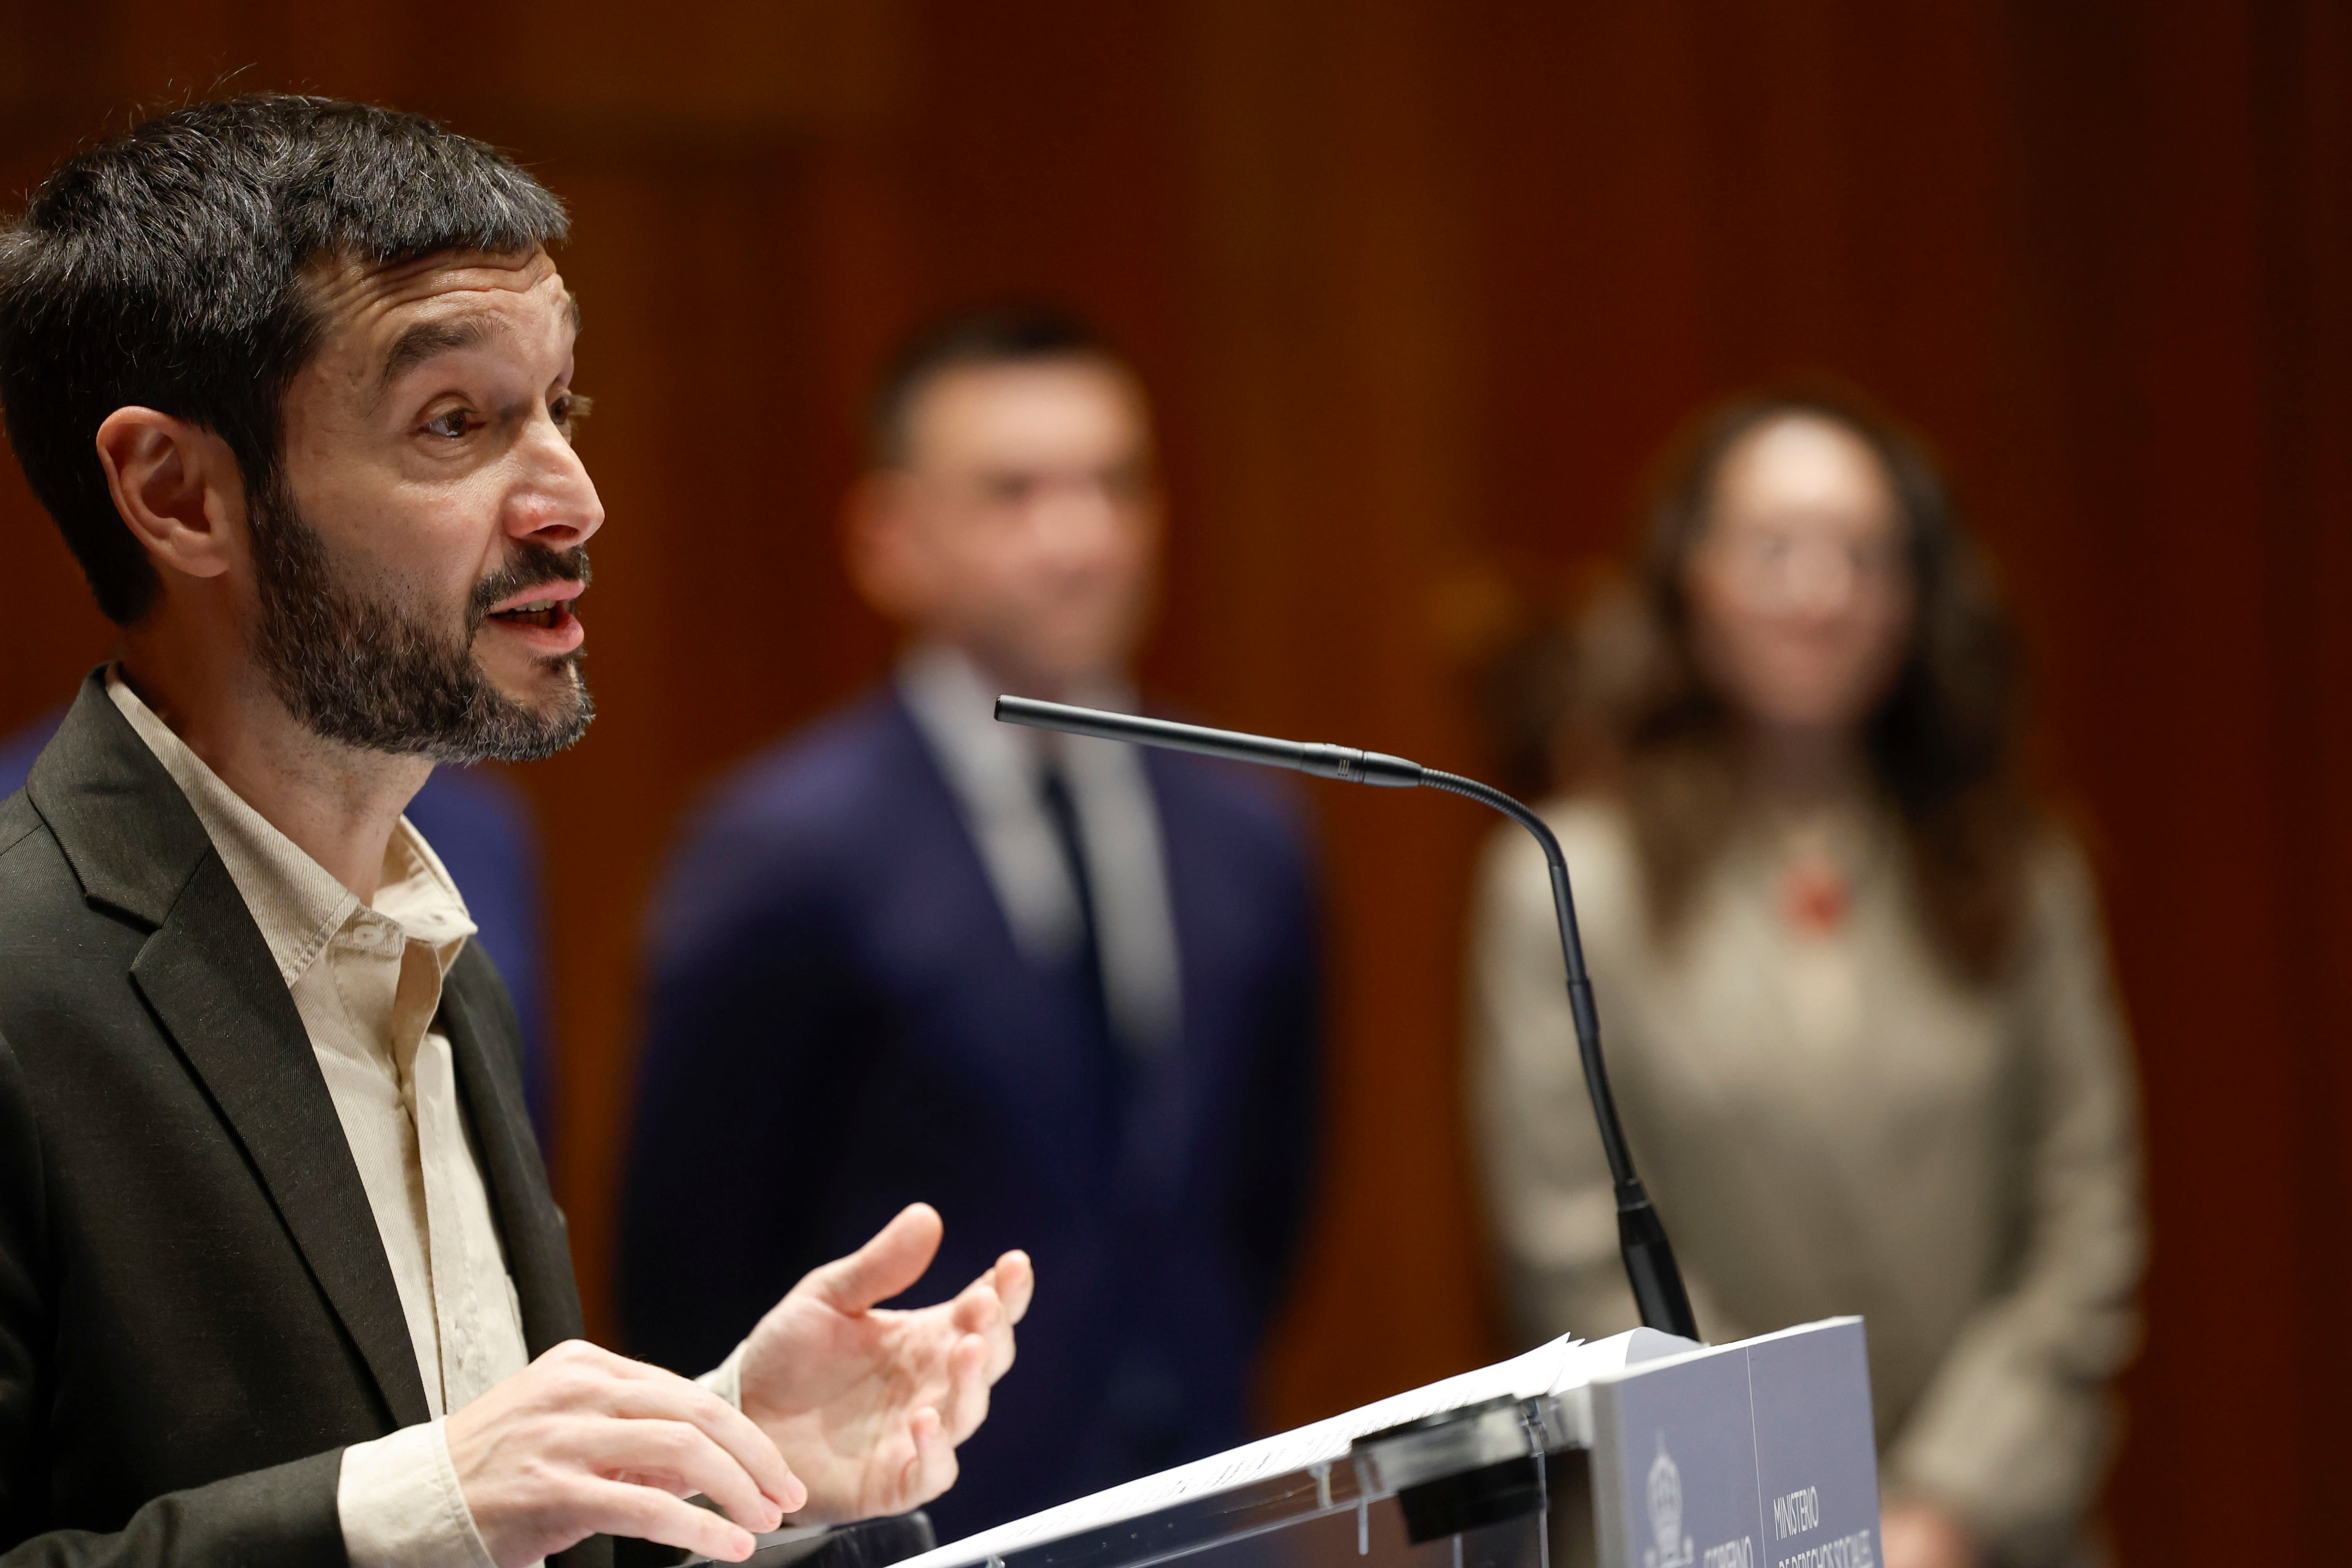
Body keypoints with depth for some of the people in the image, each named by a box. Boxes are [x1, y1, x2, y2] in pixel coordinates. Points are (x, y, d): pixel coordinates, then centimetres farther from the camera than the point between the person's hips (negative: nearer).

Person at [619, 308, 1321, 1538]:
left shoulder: (1246, 840, 8)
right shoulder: (788, 851, -9)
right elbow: (689, 1259, -7)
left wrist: (1199, 1426, 10)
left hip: (1196, 1526, 5)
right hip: (921, 1534, -5)